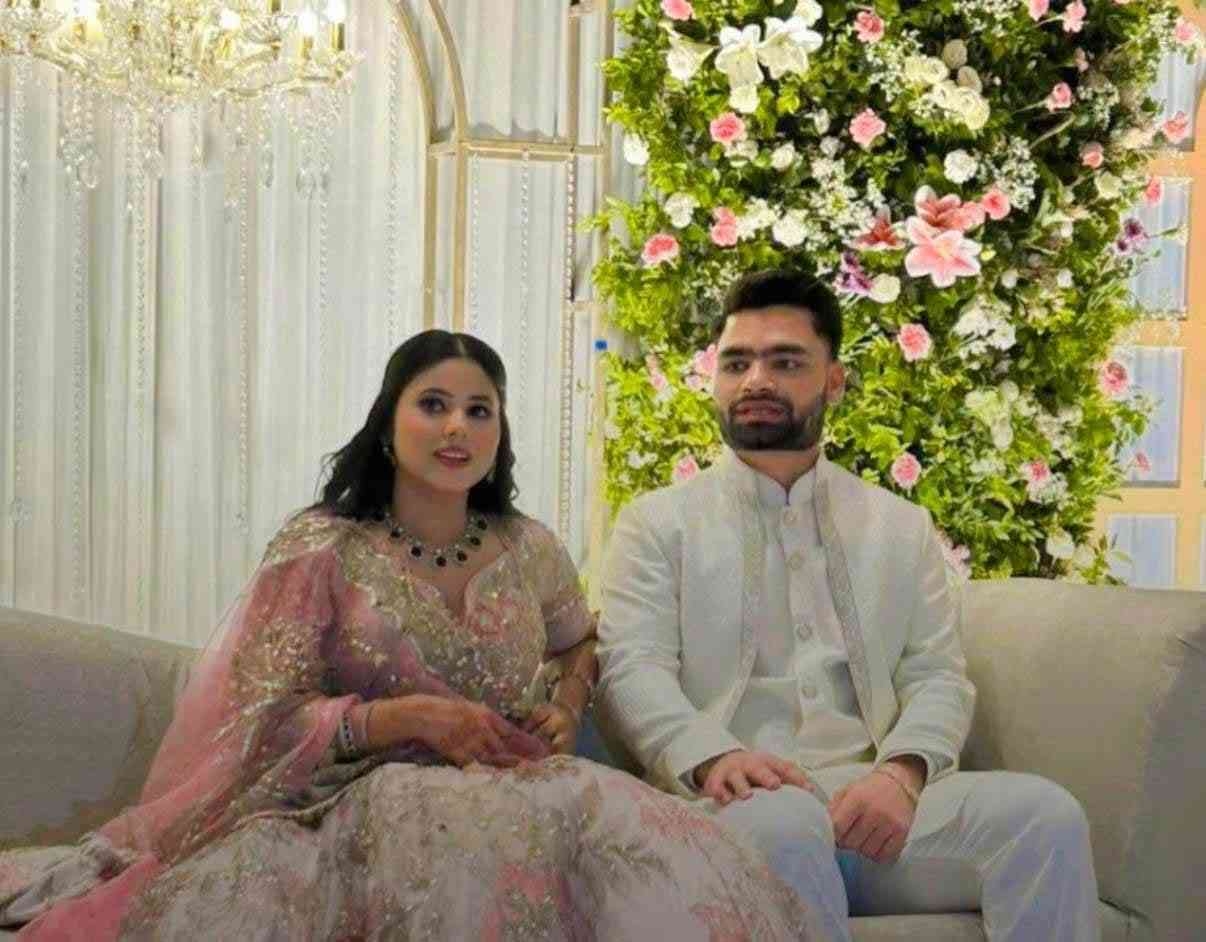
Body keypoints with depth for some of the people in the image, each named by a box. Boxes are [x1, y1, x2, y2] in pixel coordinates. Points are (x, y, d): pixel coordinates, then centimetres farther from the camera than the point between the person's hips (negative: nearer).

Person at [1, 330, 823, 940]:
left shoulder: (531, 550, 11)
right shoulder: (320, 549, -1)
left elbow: (581, 644, 31)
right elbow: (267, 723, -5)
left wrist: (567, 710, 7)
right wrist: (412, 717, -18)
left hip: (513, 788, 4)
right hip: (365, 796, -3)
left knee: (647, 843, -30)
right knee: (475, 842, -39)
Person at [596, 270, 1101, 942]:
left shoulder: (902, 528, 20)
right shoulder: (657, 523, 12)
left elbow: (938, 678, 10)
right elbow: (632, 671, -1)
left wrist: (901, 771, -13)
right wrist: (710, 756, -23)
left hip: (873, 798, 3)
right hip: (739, 802, -3)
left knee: (1046, 814, -25)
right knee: (781, 822, -39)